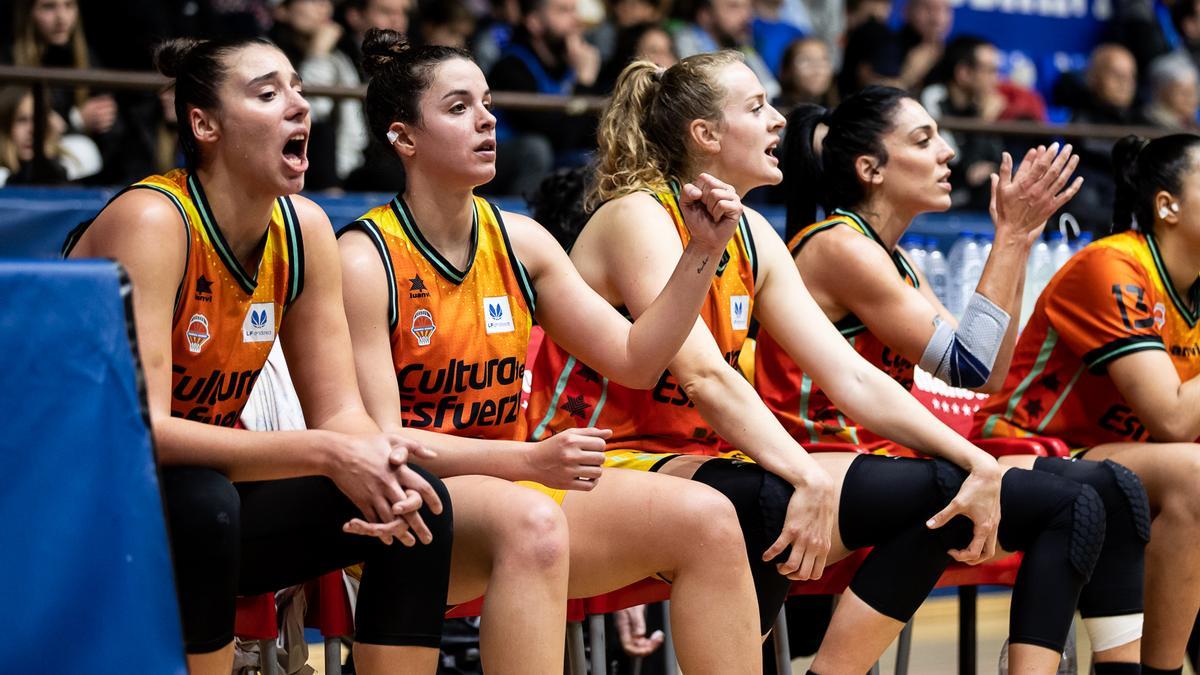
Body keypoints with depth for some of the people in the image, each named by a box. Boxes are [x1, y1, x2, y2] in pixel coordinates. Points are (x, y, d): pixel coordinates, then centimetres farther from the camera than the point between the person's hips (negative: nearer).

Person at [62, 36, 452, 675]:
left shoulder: (303, 228, -2)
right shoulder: (151, 221, -23)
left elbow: (338, 412, 1)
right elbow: (139, 431, -30)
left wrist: (381, 467, -24)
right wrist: (326, 453, -32)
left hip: (200, 506, 7)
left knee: (419, 501, -8)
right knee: (199, 499, -37)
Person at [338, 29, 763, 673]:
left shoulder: (520, 242, 9)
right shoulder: (366, 259, -9)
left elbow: (633, 359, 10)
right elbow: (381, 440, -16)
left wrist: (703, 253, -3)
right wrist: (530, 460, -27)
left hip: (516, 487, 6)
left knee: (705, 517, -15)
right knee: (531, 521, -39)